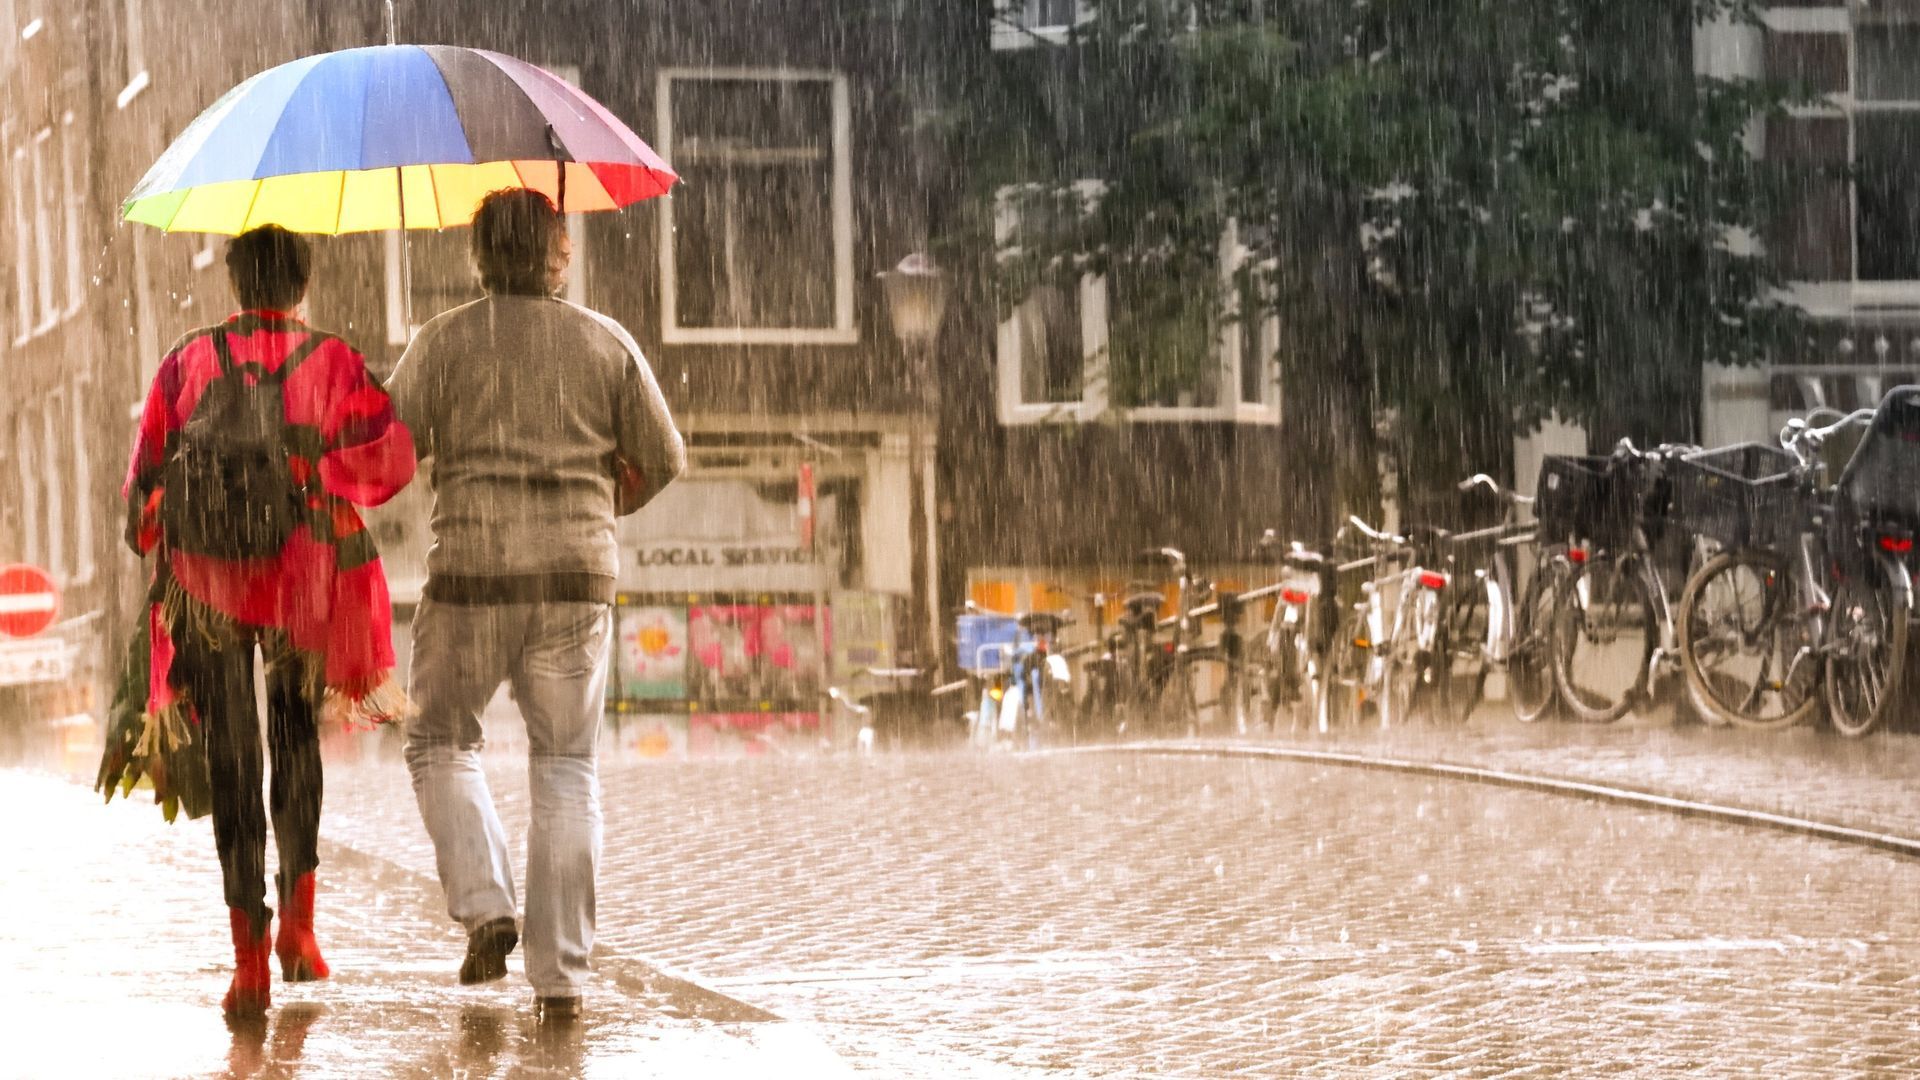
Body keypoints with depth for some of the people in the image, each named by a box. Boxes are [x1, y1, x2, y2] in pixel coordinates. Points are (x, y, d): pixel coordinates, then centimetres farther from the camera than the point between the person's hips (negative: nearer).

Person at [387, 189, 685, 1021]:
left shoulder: (445, 342, -1)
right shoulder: (606, 342, 5)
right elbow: (663, 459, 8)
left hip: (471, 576, -1)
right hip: (577, 578, 1)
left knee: (440, 743, 17)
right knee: (566, 770, 7)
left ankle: (484, 905, -4)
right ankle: (561, 973, 1)